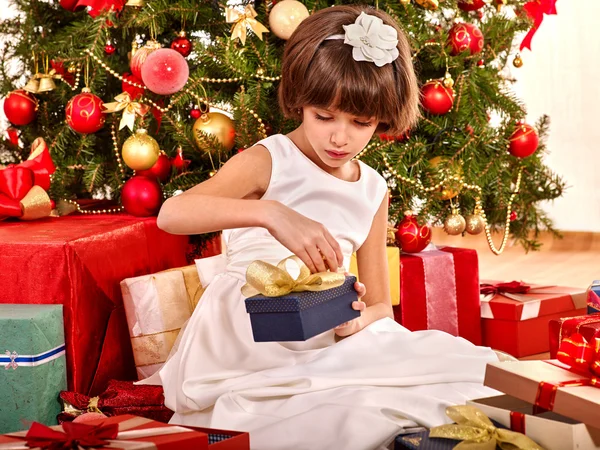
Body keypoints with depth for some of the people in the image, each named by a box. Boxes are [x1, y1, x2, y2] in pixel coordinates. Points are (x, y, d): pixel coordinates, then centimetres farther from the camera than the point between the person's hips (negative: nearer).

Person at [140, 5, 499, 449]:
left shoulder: (372, 191, 13)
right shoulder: (268, 162, -4)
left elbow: (381, 306, 14)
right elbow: (171, 214, -22)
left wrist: (361, 319, -13)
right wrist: (271, 214, -35)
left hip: (319, 349, 5)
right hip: (241, 342, -5)